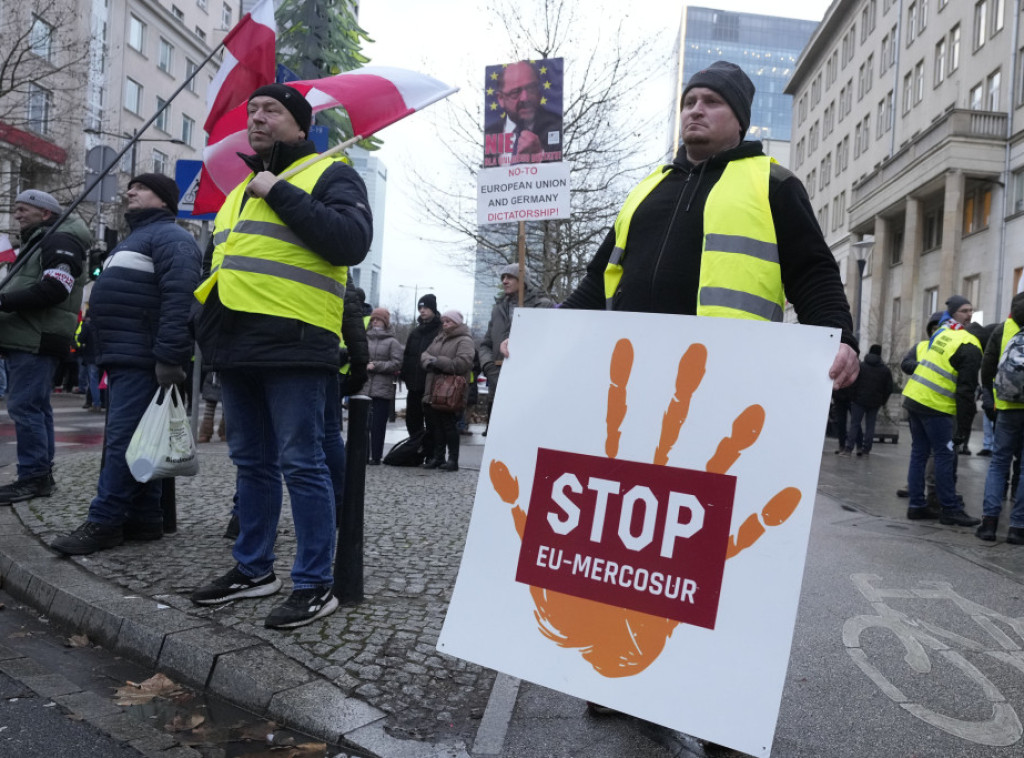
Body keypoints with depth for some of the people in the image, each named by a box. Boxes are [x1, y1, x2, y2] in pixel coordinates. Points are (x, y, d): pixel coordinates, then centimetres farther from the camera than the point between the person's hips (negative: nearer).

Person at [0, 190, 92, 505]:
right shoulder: (37, 242, 25)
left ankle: (33, 477, -8)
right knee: (36, 406, 11)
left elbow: (53, 289, -21)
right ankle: (41, 474, 16)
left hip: (37, 340, -10)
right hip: (29, 338, 10)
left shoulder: (60, 241, -8)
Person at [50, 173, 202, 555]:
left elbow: (178, 299, -21)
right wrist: (105, 353, 24)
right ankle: (144, 519, 14)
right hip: (123, 357, 11)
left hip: (142, 359, -11)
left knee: (122, 440, -11)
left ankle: (103, 522, -7)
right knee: (136, 441, 9)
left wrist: (168, 357, -28)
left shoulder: (169, 237, -7)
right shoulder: (136, 238, 27)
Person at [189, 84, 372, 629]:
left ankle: (315, 585, 4)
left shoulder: (329, 175, 2)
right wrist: (204, 321, 22)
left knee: (300, 464, -6)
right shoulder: (238, 191, 25)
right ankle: (253, 569, 27)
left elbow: (351, 241, -17)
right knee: (252, 463, 15)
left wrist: (281, 193, -13)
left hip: (292, 347, -8)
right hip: (236, 349, 8)